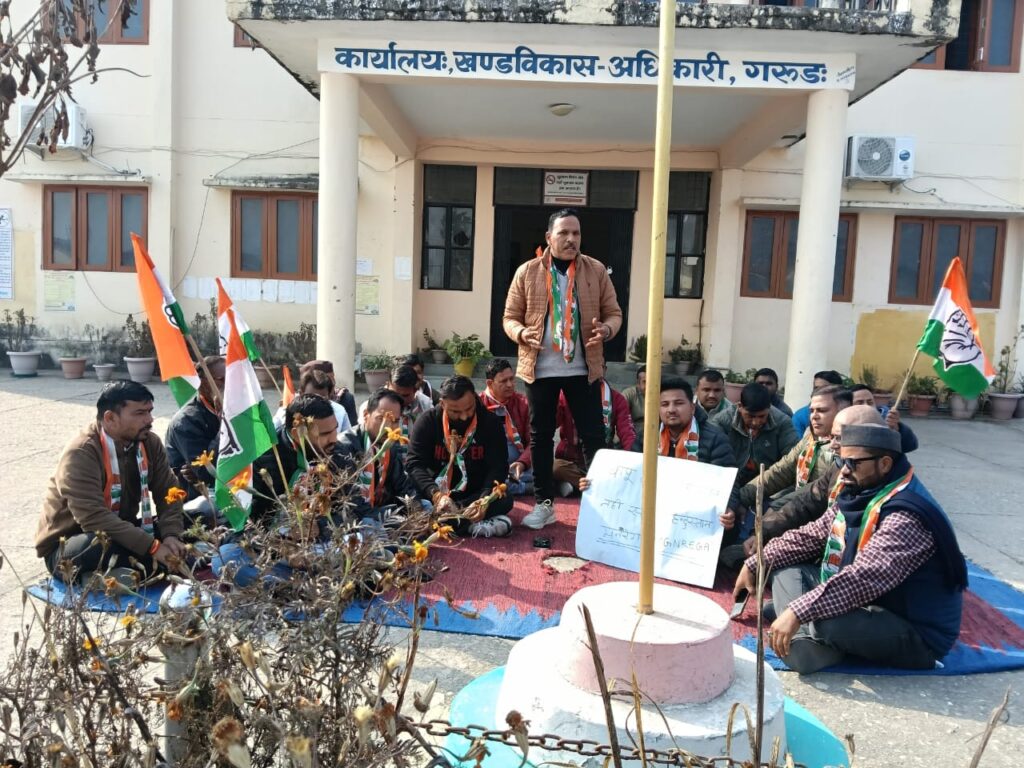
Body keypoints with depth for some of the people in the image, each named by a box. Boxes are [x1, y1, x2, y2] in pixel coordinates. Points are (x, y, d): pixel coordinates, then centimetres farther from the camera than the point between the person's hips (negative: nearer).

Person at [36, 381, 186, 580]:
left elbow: (168, 493, -6)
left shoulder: (149, 442, -5)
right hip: (66, 546, -6)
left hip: (121, 530, 6)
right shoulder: (81, 454, -25)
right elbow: (94, 518, -34)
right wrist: (153, 547, -37)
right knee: (107, 545, -38)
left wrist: (171, 536, -26)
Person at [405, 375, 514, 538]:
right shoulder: (427, 422, -9)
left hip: (475, 495, 0)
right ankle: (472, 525, -32)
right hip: (435, 493, 0)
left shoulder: (491, 422, -8)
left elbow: (498, 467, -13)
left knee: (504, 500, -29)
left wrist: (484, 500, -32)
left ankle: (441, 519, -30)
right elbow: (414, 463, -17)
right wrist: (436, 495, -35)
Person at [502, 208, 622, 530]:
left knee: (593, 435, 3)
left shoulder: (596, 271, 3)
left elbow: (613, 312, 6)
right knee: (540, 436, 8)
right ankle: (544, 503, 22)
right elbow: (510, 316, 4)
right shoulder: (527, 272, 0)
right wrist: (522, 333, -18)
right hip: (539, 368, 0)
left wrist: (606, 329, -16)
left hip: (583, 368, 0)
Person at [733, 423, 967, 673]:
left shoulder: (906, 515, -26)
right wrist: (754, 565, 1)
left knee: (827, 622, -36)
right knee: (786, 568, 2)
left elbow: (865, 577, -37)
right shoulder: (858, 495, 1)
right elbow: (809, 536, 7)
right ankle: (805, 643, -19)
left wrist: (798, 612, -41)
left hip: (917, 633, -9)